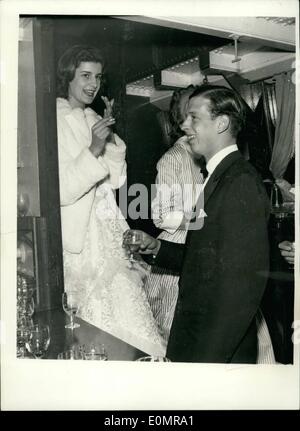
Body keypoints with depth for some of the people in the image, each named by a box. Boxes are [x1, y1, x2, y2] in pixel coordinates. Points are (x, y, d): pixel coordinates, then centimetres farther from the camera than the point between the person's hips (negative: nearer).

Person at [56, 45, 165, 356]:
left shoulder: (93, 120, 12)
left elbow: (116, 180, 10)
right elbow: (59, 191, -15)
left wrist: (110, 138, -4)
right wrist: (93, 149, -23)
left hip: (108, 229, 6)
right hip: (78, 235, -6)